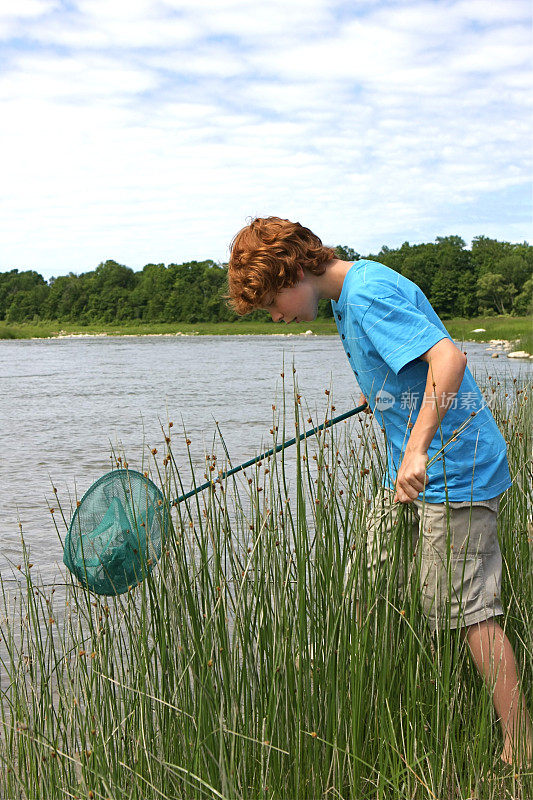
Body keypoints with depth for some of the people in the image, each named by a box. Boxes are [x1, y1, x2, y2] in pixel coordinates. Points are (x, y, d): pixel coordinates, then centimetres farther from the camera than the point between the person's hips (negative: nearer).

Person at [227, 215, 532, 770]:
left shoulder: (369, 295, -20)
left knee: (467, 611, -7)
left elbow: (449, 356, -33)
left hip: (453, 469, -10)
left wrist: (417, 449, -40)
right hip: (411, 470, 10)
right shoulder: (347, 295, 11)